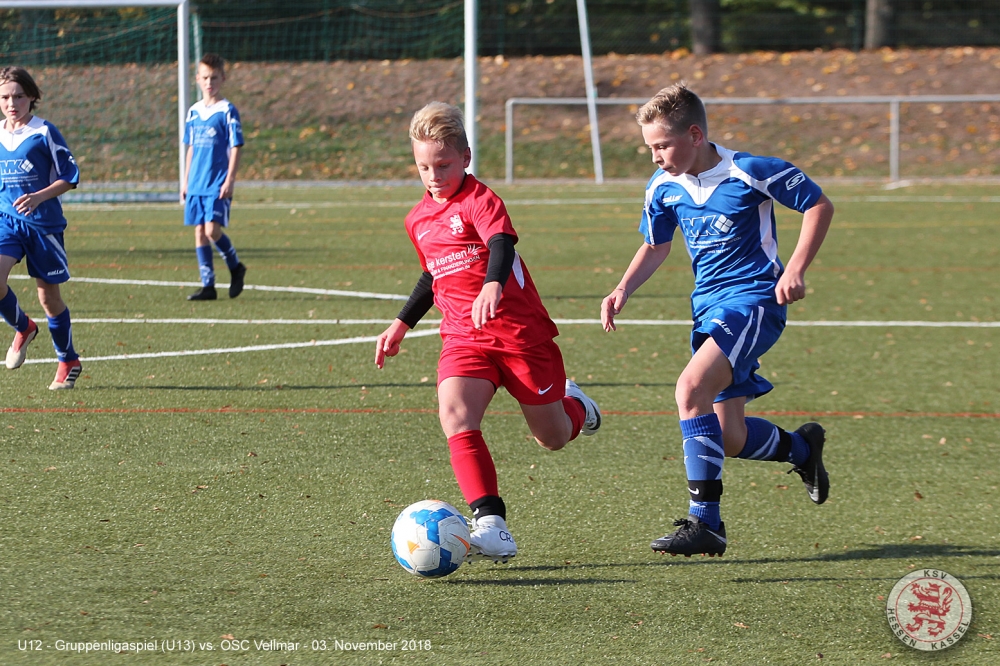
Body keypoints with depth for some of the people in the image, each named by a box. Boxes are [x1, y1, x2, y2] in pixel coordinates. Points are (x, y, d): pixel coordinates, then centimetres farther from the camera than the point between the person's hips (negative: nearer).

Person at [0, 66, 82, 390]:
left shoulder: (44, 133, -7)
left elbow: (69, 176, -7)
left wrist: (39, 197, -20)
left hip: (43, 222, -3)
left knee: (48, 296, 5)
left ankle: (68, 361, 24)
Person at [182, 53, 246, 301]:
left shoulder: (227, 111, -6)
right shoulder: (194, 112, 11)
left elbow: (236, 148, -7)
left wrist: (229, 180, -14)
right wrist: (185, 181, 15)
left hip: (217, 185, -6)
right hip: (196, 184, 6)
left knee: (212, 231, -14)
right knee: (200, 232, 3)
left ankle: (236, 267, 11)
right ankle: (208, 286, 7)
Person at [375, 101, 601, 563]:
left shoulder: (479, 200, -12)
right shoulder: (418, 220, 10)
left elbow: (501, 244, -32)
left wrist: (492, 286, -52)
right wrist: (402, 324, 32)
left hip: (521, 331, -5)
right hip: (464, 339, 5)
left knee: (553, 437, 7)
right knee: (455, 416, -25)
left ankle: (571, 404, 46)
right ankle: (491, 525, -30)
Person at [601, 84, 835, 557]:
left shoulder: (751, 173, -15)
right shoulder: (663, 188, 2)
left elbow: (819, 206, -5)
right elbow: (656, 246, 19)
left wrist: (796, 269, -15)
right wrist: (623, 290, 2)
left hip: (755, 300, -7)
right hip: (708, 306, 7)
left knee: (691, 388, -29)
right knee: (730, 440, 6)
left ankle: (705, 522, -27)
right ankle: (802, 447, 40)